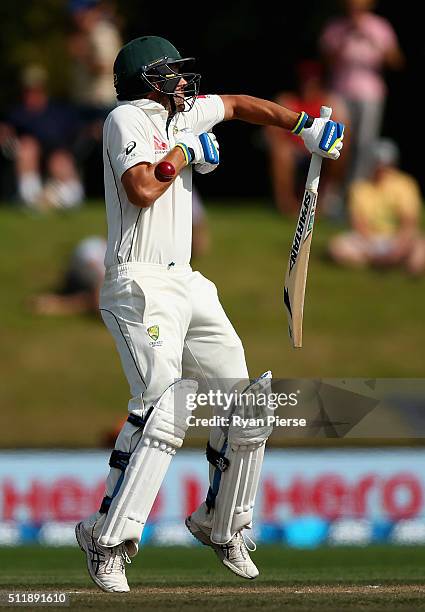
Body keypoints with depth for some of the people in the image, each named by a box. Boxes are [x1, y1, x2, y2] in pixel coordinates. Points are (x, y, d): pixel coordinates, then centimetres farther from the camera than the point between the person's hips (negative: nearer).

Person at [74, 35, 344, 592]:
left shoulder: (181, 114, 17)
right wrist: (185, 154, -8)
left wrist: (306, 125, 25)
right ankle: (108, 538, -25)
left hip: (186, 284, 9)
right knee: (165, 406, -25)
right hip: (140, 285, -9)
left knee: (245, 399, 9)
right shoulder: (128, 118, -7)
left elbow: (238, 105, 34)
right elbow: (141, 191, -23)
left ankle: (222, 526, 25)